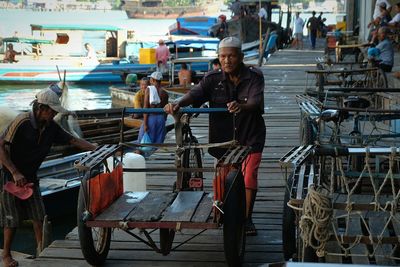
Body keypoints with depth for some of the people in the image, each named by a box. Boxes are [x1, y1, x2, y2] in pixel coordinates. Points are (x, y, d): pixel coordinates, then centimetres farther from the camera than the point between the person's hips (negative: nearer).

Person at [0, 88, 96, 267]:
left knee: (38, 215, 4)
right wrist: (15, 173, -25)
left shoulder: (51, 126, -3)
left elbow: (73, 140, 2)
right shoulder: (22, 122, -23)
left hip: (30, 176, 6)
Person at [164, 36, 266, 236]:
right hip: (223, 137, 2)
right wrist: (178, 104, -43)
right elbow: (195, 93, -21)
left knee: (248, 177, -8)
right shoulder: (213, 79, -5)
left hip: (250, 137, -2)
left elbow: (256, 101, -27)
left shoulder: (254, 77, -10)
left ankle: (246, 218, 11)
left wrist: (241, 106, -51)